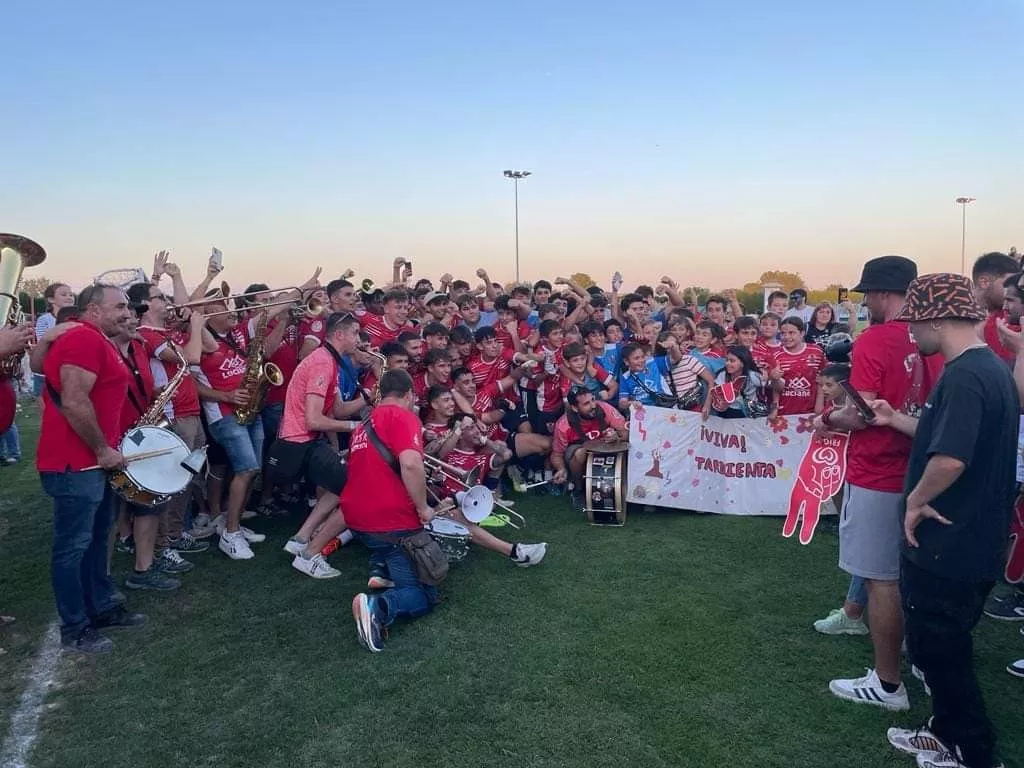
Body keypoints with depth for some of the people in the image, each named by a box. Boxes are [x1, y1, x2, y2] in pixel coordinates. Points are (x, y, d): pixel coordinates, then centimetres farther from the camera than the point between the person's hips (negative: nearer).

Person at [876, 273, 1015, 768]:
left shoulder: (964, 376, -24)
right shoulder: (989, 368, 8)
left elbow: (949, 458, -35)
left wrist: (917, 500, -19)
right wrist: (895, 420, 16)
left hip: (947, 546, -10)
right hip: (972, 541, 10)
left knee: (937, 649, 7)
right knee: (944, 644, 22)